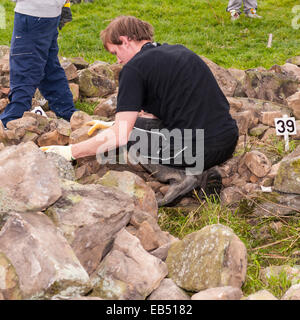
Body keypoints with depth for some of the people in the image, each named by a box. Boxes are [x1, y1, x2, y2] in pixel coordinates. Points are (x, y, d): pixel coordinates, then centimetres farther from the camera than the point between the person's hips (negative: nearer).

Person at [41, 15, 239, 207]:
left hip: (197, 150, -8)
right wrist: (116, 124, 36)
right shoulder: (179, 51, 19)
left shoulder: (135, 67, -6)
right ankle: (203, 171, 12)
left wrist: (69, 152, 1)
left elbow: (120, 136, -8)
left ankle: (179, 176, -3)